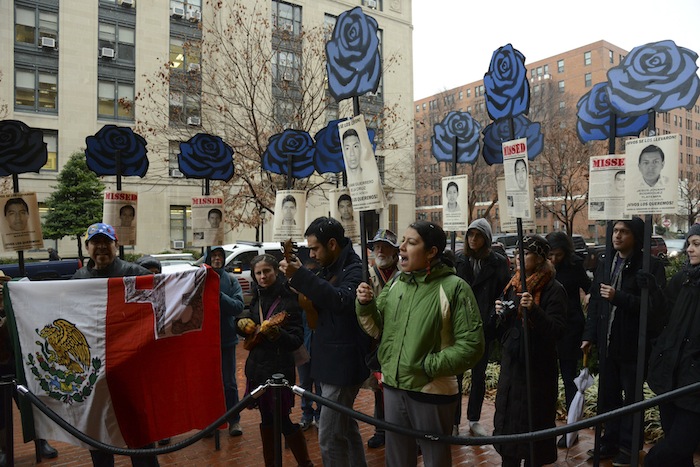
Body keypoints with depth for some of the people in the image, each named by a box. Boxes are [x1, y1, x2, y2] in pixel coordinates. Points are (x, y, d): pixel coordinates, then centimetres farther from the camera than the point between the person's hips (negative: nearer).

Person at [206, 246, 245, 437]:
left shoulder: (232, 282, 0)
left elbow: (239, 306, -12)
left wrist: (220, 296, -23)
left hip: (226, 338, 0)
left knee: (229, 383, 7)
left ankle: (234, 420, 19)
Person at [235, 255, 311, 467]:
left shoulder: (288, 300, -13)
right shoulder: (257, 298, 7)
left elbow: (297, 339, -15)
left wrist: (278, 333, -32)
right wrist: (242, 323, 0)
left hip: (279, 368, -6)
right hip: (257, 366, 6)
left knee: (282, 420, 0)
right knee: (266, 419, 16)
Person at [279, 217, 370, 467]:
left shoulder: (356, 270, -16)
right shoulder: (329, 269, 11)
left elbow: (342, 300, -35)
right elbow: (318, 307, 14)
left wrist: (301, 275, -36)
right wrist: (296, 280, -3)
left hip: (344, 365, -9)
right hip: (330, 362, 9)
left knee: (329, 437, -5)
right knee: (346, 428, 21)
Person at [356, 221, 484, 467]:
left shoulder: (454, 288, -15)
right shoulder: (396, 282, 2)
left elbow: (471, 345, -16)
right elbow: (376, 328, 9)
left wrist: (429, 366, -18)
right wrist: (365, 305, -9)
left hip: (432, 392, -5)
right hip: (393, 387, 5)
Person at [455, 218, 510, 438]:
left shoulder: (498, 262, -2)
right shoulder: (459, 260, 0)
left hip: (483, 327, 0)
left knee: (479, 374, 14)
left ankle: (474, 420, 29)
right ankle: (453, 420, 18)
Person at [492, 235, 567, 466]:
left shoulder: (553, 289, -11)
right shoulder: (513, 285, 9)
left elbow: (557, 329, -18)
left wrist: (534, 309, -31)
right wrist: (500, 313, -5)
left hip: (537, 366, -6)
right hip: (512, 362, 6)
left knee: (533, 421, 2)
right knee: (507, 417, 12)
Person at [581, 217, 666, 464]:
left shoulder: (651, 266, -9)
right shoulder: (604, 264, 9)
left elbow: (654, 304, -18)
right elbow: (594, 302, 11)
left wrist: (618, 297, -24)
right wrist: (589, 336, 7)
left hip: (634, 345, -5)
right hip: (607, 343, 5)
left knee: (632, 398, 10)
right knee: (608, 396, 15)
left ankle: (628, 447, 25)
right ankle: (610, 442, 29)